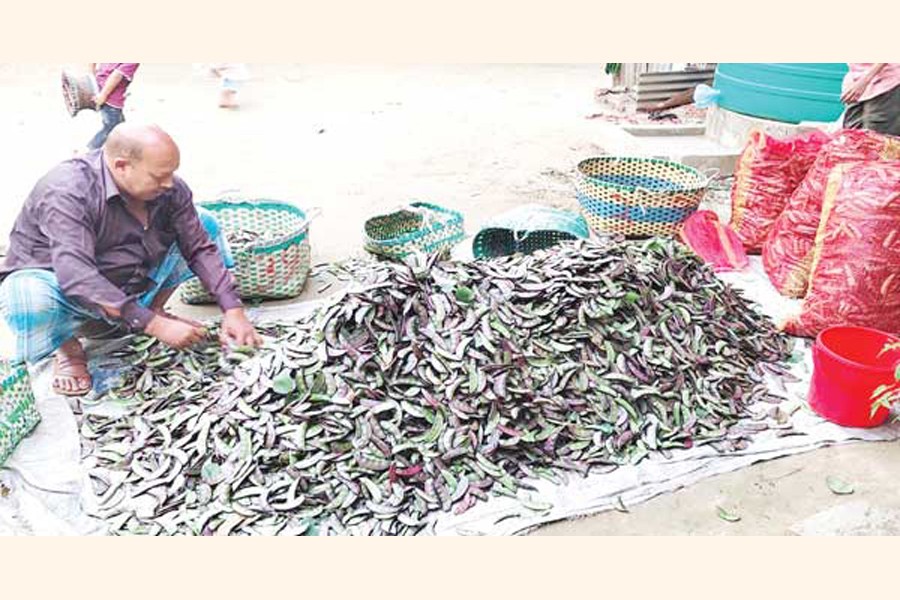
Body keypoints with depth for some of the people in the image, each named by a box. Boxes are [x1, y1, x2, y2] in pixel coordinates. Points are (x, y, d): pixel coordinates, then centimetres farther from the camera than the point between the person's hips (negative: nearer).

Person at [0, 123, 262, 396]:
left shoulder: (169, 188, -14)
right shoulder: (67, 192, -32)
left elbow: (200, 247, -8)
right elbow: (77, 278, -39)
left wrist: (233, 311, -19)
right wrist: (155, 326, -41)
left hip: (130, 285, 6)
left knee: (204, 223, -2)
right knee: (30, 300, -41)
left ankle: (154, 309, 5)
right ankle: (68, 345, -6)